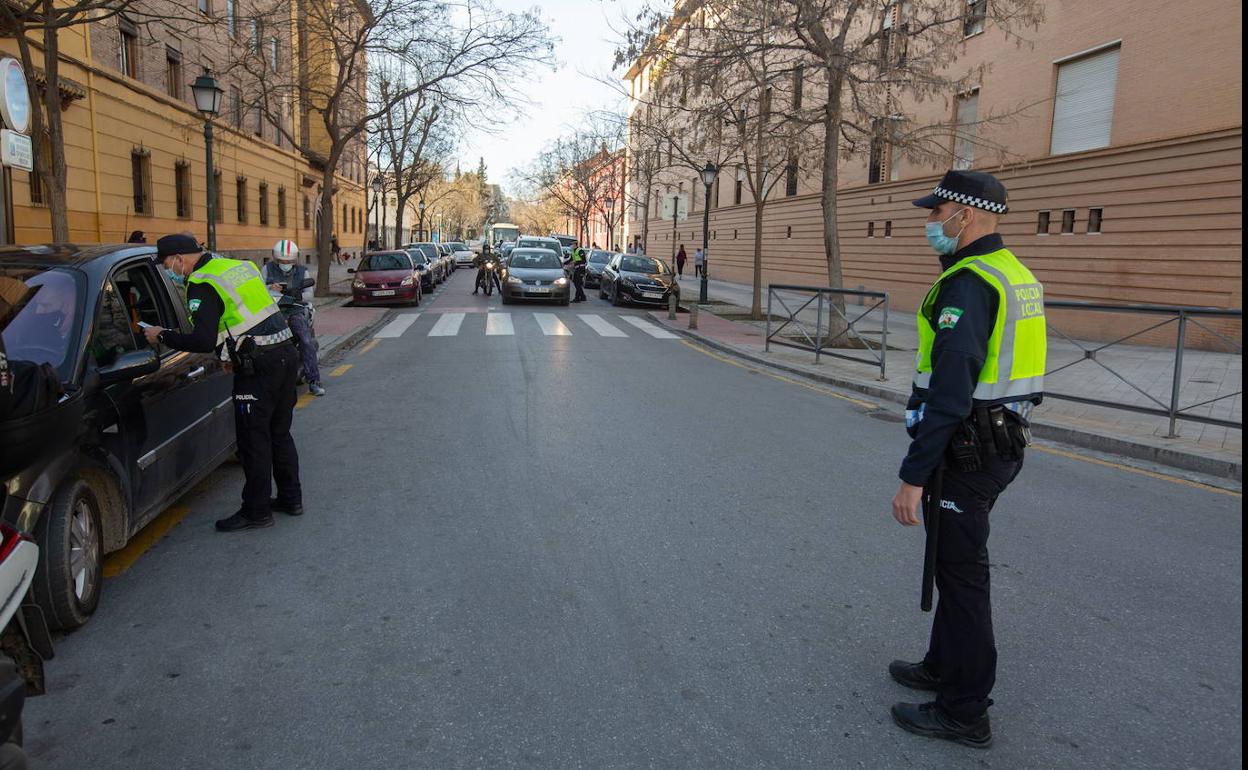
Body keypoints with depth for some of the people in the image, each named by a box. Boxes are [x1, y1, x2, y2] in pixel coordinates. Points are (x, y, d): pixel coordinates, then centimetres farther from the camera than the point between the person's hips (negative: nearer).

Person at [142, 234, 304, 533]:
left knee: (253, 438, 2)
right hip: (287, 353, 9)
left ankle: (256, 510, 11)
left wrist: (162, 336, -4)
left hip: (259, 367, -9)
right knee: (279, 433, 18)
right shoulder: (240, 265, 15)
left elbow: (204, 342, -19)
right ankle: (290, 498, 26)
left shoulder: (202, 285, -11)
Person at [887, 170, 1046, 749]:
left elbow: (950, 392, -27)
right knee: (956, 563, 22)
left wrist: (914, 476, -25)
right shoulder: (1015, 274, 12)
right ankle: (945, 665, 39)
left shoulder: (969, 284, -21)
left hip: (968, 450, -10)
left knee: (962, 573, 1)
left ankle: (965, 713, 15)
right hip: (1002, 439, 10)